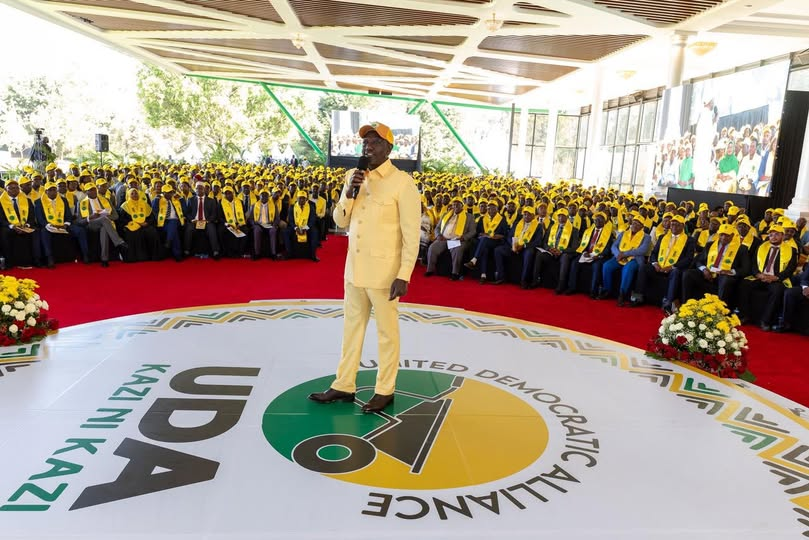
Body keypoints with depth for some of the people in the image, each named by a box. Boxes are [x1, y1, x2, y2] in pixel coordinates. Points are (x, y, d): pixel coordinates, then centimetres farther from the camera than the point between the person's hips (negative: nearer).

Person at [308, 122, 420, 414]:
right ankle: (344, 385, 29)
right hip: (354, 269, 7)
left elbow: (411, 233, -13)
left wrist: (404, 276, -18)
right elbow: (340, 221, 10)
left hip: (383, 273, -6)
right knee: (351, 328, 16)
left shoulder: (402, 182, -12)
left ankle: (385, 390, 21)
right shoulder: (353, 176, 8)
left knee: (386, 332, 7)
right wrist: (349, 193, -8)